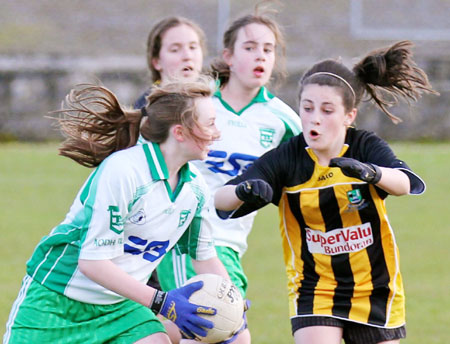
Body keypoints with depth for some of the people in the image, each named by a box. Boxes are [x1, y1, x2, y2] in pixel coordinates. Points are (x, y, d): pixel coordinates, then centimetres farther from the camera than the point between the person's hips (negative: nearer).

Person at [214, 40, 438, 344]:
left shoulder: (367, 147, -13)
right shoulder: (285, 159, -12)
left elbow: (406, 183, -33)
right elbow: (220, 199, -21)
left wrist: (371, 172, -55)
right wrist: (244, 190, -45)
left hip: (375, 288, 1)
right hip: (314, 290, -1)